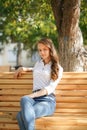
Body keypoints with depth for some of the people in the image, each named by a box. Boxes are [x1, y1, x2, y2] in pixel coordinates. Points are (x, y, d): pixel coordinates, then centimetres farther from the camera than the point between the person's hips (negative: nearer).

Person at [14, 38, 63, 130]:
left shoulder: (58, 68, 10)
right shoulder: (38, 63, 26)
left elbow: (50, 88, -3)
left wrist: (31, 95, -16)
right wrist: (23, 68, 30)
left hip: (48, 100, -4)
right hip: (34, 98, 4)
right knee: (24, 99, -38)